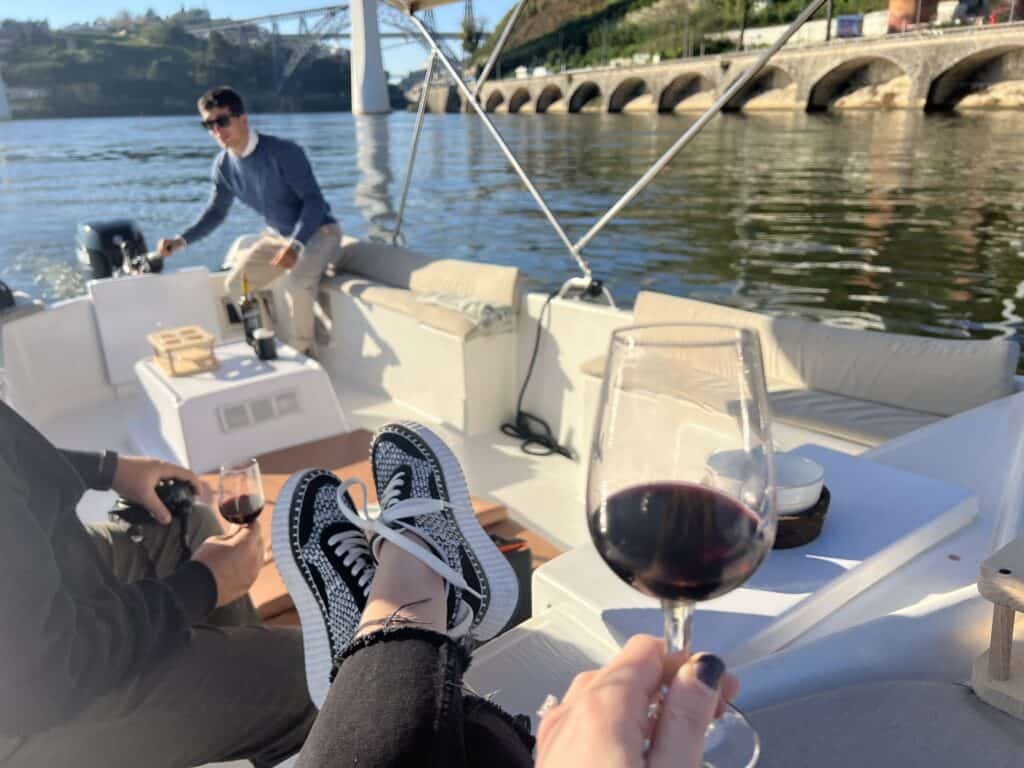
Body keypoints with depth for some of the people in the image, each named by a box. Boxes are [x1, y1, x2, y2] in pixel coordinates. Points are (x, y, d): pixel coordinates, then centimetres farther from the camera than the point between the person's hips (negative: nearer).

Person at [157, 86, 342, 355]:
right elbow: (215, 212, 8)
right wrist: (182, 240, -8)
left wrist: (296, 245, -38)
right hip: (277, 236, 7)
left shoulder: (284, 152, -23)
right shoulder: (223, 166, -3)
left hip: (318, 231, -7)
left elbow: (314, 200, -24)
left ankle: (301, 350, -12)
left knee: (296, 282, -34)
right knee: (235, 286, -1)